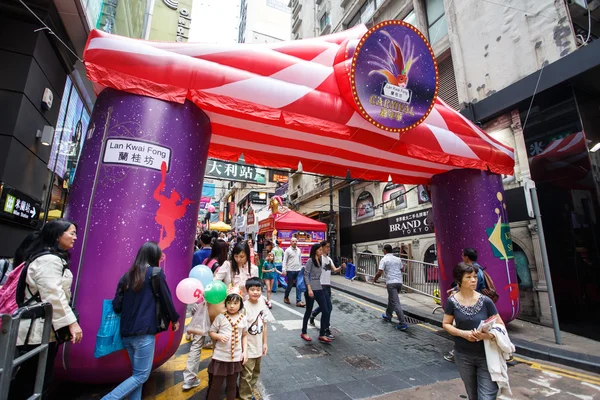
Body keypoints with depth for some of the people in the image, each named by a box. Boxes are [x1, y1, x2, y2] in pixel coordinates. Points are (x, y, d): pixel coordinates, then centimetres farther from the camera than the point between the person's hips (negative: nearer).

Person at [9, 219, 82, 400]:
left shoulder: (53, 258, 15)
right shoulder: (49, 260, -19)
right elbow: (53, 296, -26)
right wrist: (71, 322, -24)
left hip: (41, 329, 11)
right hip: (38, 331, -11)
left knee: (25, 382, 18)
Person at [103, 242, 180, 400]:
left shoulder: (127, 276, 7)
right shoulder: (156, 273, -8)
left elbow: (116, 306, 8)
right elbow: (166, 299, -4)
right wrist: (174, 319, 11)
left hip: (126, 333, 7)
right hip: (144, 333, -7)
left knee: (137, 373, 19)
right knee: (141, 375, 6)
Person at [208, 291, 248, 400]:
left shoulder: (243, 318, -3)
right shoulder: (220, 317, -9)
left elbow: (244, 336, 6)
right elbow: (211, 332, -2)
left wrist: (245, 351, 0)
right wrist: (219, 336, -21)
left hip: (236, 358, 2)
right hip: (220, 357, -2)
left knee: (232, 385, 19)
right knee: (216, 385, 13)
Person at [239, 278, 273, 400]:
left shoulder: (262, 304, -5)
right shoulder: (244, 307, -23)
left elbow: (264, 325, 4)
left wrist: (265, 343, 8)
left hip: (258, 346, 6)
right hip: (247, 347, -6)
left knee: (256, 372, 22)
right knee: (246, 374, 6)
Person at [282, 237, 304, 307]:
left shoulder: (299, 250, 10)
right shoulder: (288, 250, -5)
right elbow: (284, 261, -8)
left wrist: (301, 268, 15)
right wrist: (284, 270, -15)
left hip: (298, 270, 4)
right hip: (290, 270, -4)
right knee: (290, 285, 6)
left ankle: (298, 301, 0)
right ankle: (286, 297, 30)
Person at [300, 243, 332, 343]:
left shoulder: (320, 261, 11)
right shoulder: (310, 261, -11)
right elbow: (306, 275, -14)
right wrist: (309, 289, -20)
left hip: (319, 289, 7)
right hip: (311, 289, -7)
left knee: (326, 311, 2)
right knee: (308, 311, 7)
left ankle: (322, 335, 13)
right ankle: (303, 333, 25)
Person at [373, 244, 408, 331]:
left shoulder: (384, 259, -7)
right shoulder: (398, 259, 11)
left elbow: (380, 272, -14)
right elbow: (402, 269, 21)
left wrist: (375, 279, 3)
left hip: (391, 283, -7)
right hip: (399, 282, 7)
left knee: (396, 303, -7)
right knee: (391, 300, 25)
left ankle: (403, 324, -10)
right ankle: (388, 316, 38)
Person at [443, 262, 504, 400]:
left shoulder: (485, 301, -11)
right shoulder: (452, 301, -10)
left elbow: (500, 324, -4)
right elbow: (446, 324, -1)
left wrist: (490, 335, -23)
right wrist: (463, 333, -17)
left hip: (486, 355, -1)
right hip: (463, 355, 1)